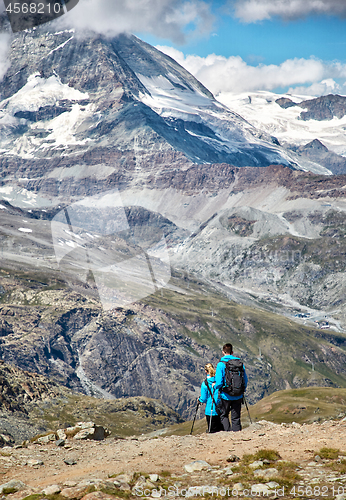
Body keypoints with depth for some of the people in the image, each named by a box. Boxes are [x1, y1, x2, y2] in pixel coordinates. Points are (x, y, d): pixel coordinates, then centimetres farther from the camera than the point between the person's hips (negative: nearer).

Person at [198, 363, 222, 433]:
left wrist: (199, 399, 16)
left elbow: (204, 399, -6)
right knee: (221, 430, 15)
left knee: (213, 431, 4)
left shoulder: (205, 384, -11)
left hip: (211, 411, -3)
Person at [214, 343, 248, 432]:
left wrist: (215, 387, 6)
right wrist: (242, 390, 17)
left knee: (223, 415, 12)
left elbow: (219, 382, -15)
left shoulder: (221, 364, -11)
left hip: (226, 395, -3)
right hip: (238, 396, 3)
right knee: (236, 417, 12)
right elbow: (245, 379, 4)